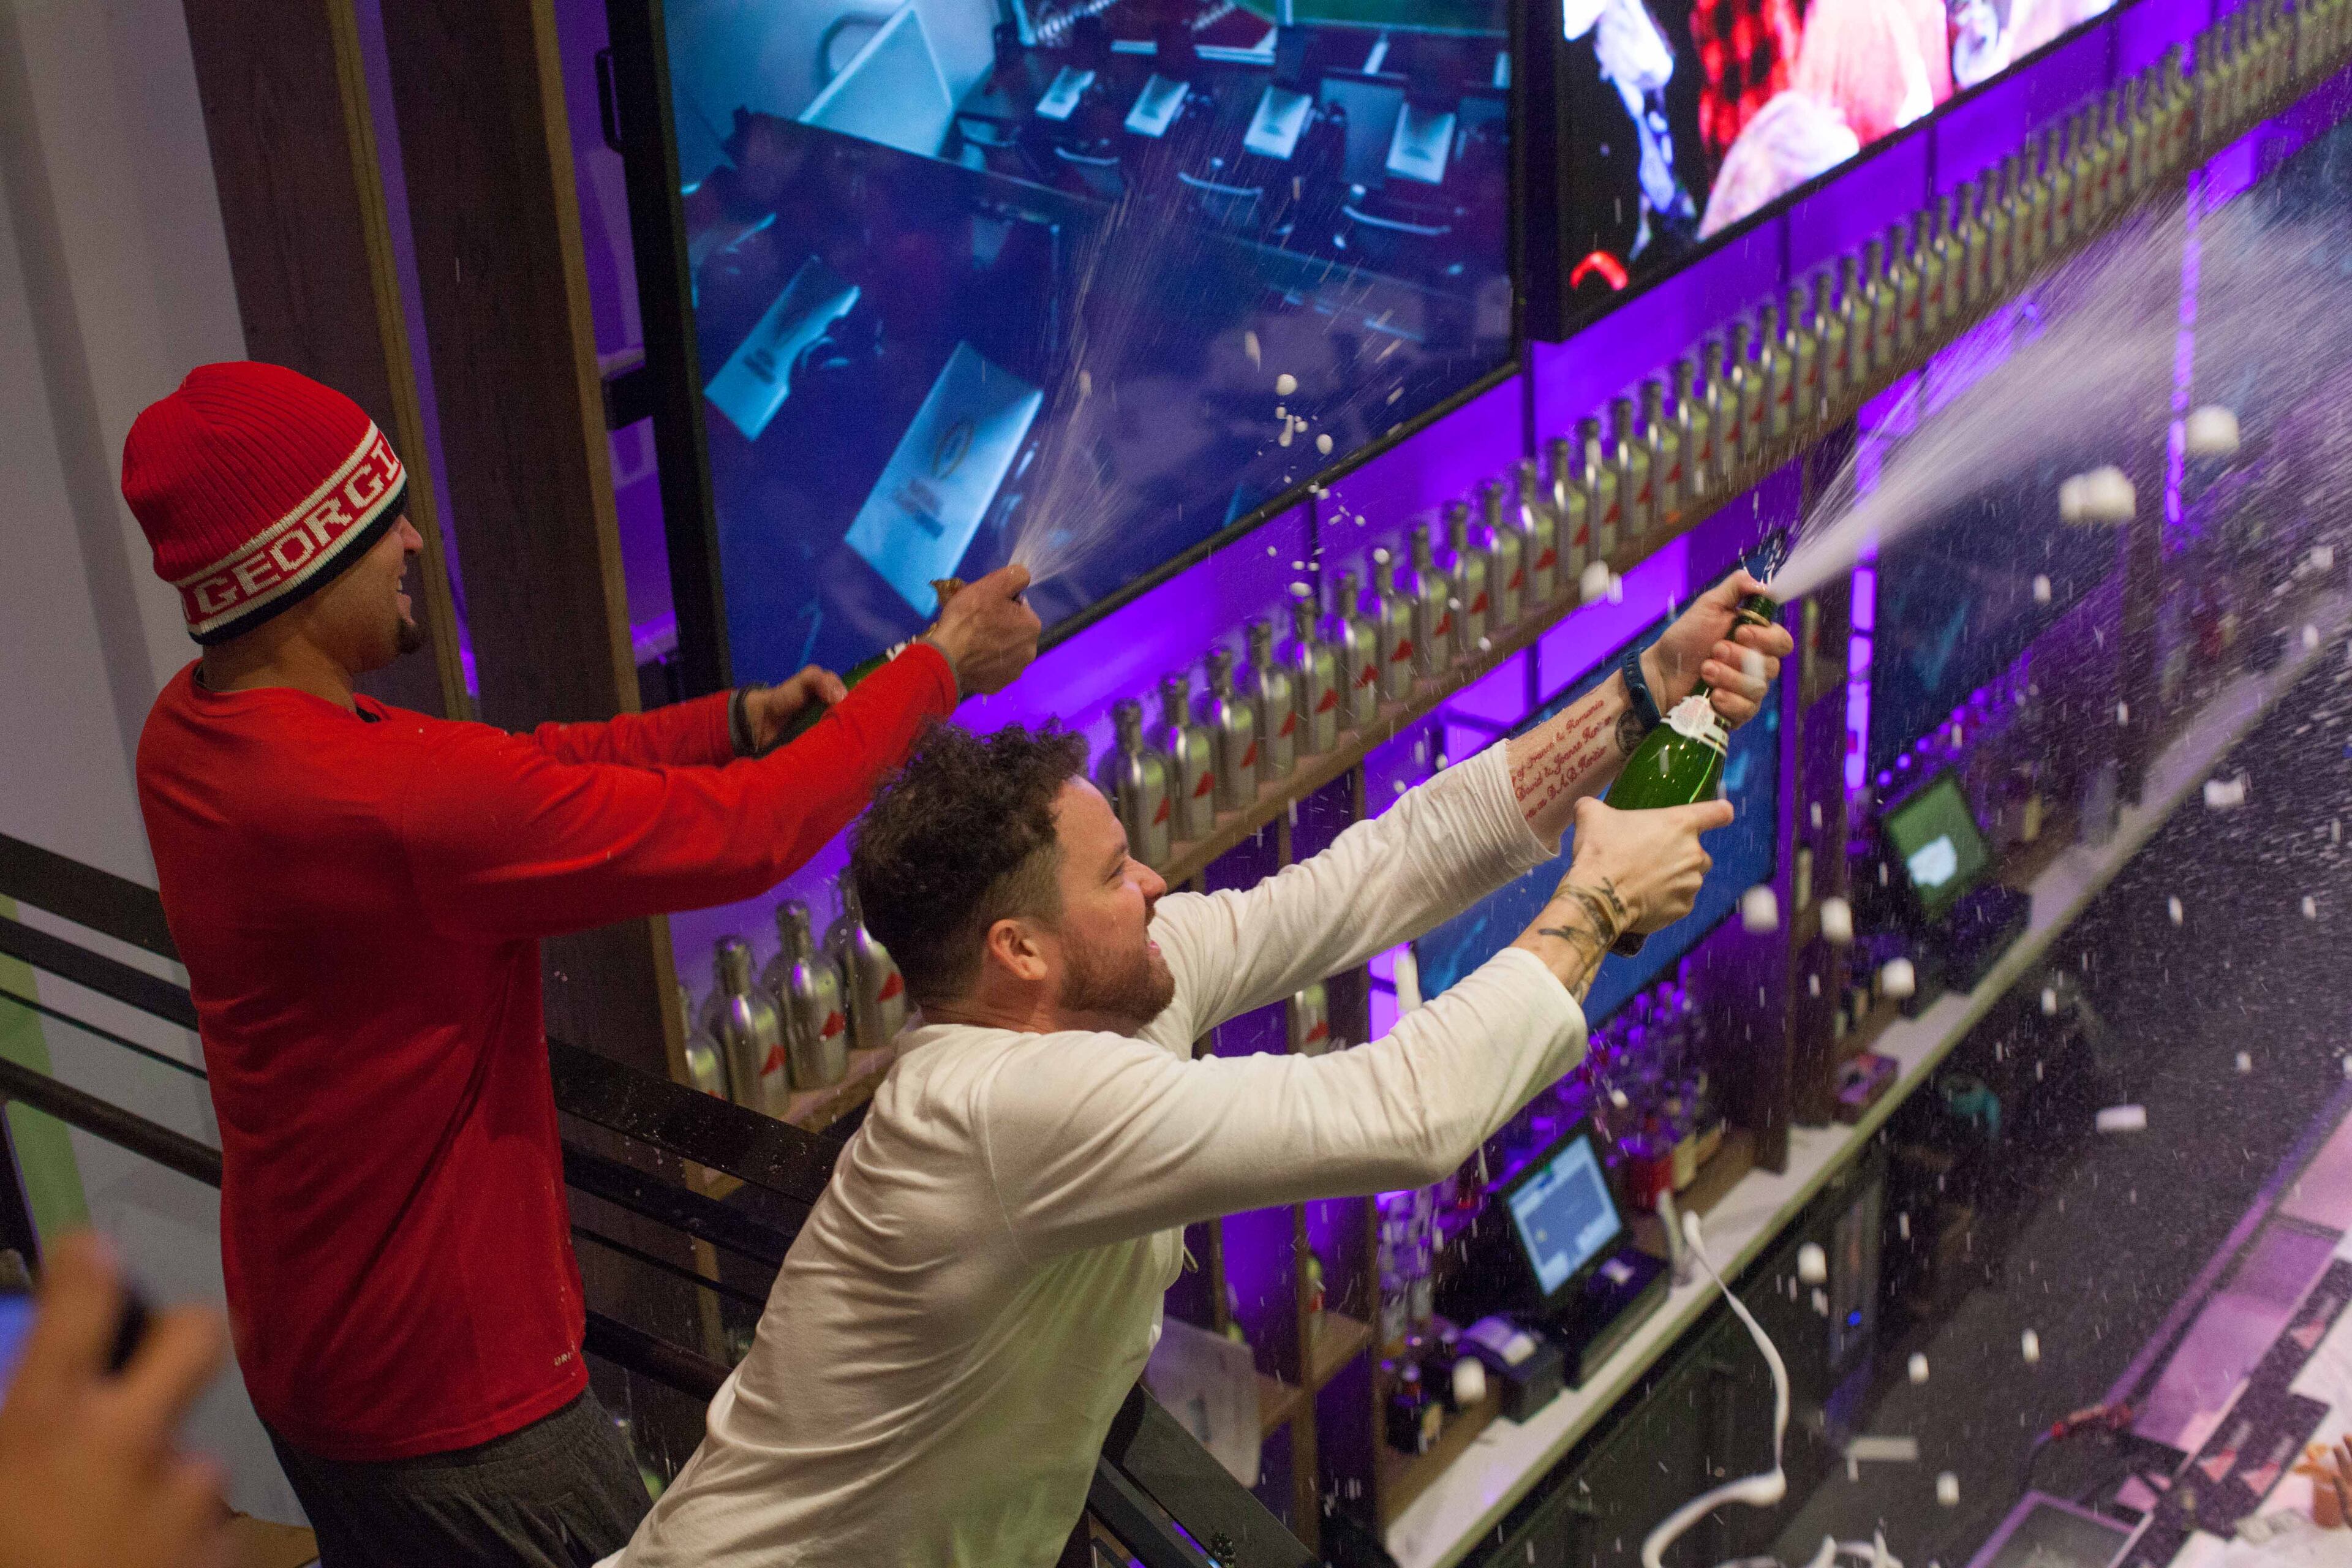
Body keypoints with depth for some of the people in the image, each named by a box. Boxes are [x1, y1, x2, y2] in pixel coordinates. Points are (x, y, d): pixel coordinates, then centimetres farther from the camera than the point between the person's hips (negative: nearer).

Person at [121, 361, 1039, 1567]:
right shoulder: (386, 799, -33)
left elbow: (524, 771, 4)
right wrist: (939, 668, -13)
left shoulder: (194, 731, -4)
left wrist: (741, 720, -5)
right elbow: (741, 837, -25)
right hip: (450, 1396, -9)